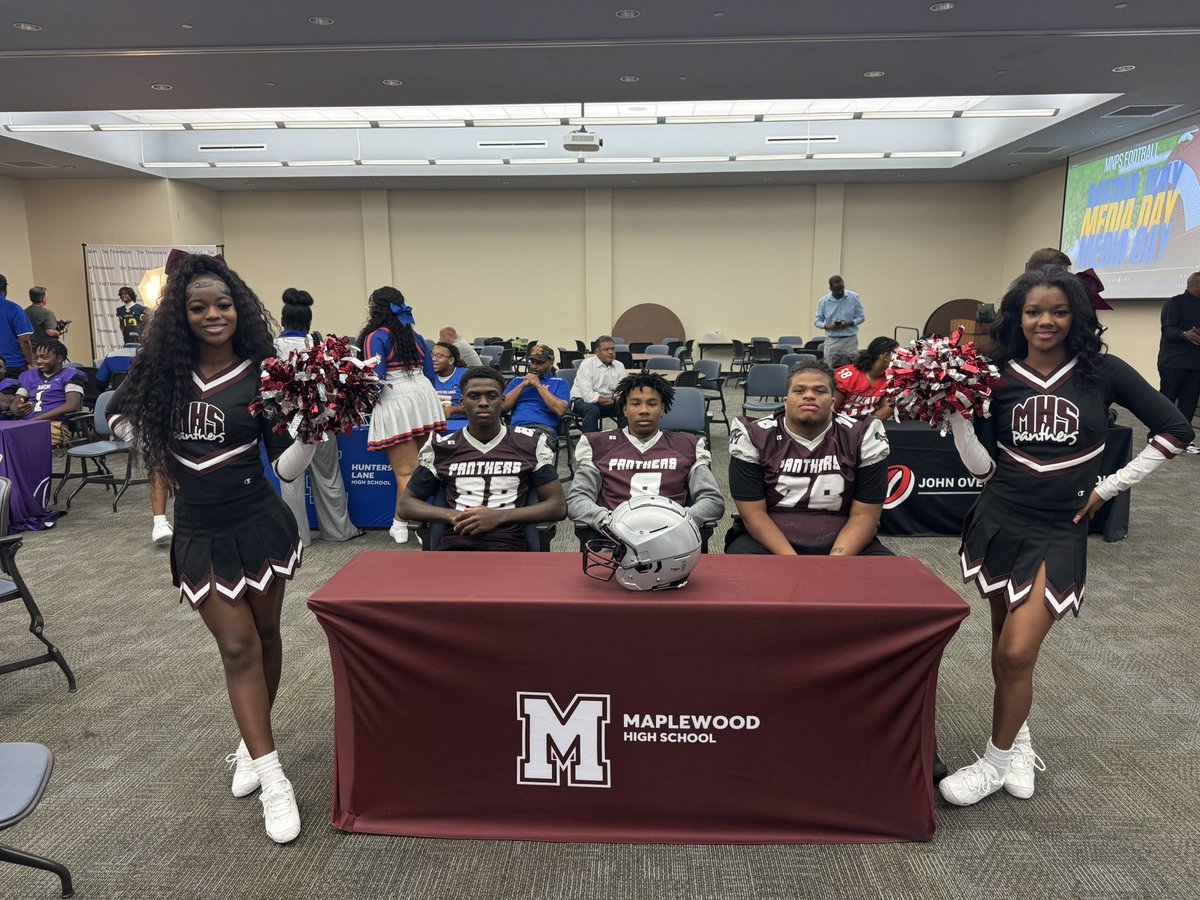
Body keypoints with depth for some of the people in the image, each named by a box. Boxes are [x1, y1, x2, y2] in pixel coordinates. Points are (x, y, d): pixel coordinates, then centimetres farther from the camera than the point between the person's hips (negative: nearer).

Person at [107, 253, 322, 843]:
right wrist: (160, 458, 7)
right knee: (238, 647, -1)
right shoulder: (162, 369, -2)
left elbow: (286, 468, -11)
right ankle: (273, 781, 5)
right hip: (198, 533, 1)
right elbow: (121, 415, 18)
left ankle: (252, 743, 36)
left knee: (264, 636, 13)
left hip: (258, 524, -1)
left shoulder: (261, 376, -8)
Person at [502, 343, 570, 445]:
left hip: (543, 428, -2)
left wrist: (538, 385, 3)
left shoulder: (559, 383, 18)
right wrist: (523, 385, 8)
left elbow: (561, 410, -3)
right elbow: (502, 407, 15)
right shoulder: (517, 381, 29)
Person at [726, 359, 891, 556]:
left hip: (843, 545, 2)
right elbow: (754, 514, -8)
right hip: (768, 542, -1)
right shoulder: (753, 436, -5)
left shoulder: (864, 437, -2)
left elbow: (864, 516, -3)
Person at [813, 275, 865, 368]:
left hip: (850, 340, 0)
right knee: (830, 369, -1)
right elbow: (817, 320, 6)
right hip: (832, 340, 0)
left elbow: (861, 317, 4)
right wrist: (827, 326, -15)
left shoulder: (854, 297, 0)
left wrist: (849, 323, -16)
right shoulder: (823, 301, 1)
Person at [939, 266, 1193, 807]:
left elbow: (1175, 431, 3)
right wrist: (957, 412, -13)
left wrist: (1110, 487, 0)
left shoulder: (1101, 372, -2)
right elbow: (982, 466, -1)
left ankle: (997, 762, 12)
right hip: (999, 522, 2)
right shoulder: (998, 377, 0)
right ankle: (1019, 743, 35)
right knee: (1004, 647, 11)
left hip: (1060, 531, -2)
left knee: (1016, 652, -10)